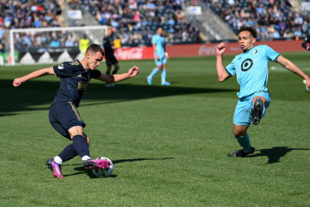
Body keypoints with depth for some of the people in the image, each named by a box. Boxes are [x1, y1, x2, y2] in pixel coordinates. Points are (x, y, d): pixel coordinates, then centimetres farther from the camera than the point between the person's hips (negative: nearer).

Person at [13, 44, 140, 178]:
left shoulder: (89, 71, 21)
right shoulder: (72, 67, -6)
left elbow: (109, 79, 33)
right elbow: (46, 71, 0)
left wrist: (128, 75, 18)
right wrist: (22, 79, 5)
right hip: (62, 104, -10)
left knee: (84, 141, 0)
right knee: (77, 132, -31)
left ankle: (55, 162, -7)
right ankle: (87, 160, -55)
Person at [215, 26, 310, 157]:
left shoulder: (262, 50, 16)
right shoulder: (237, 59, 28)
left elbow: (285, 63, 16)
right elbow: (221, 77, 23)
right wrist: (219, 55, 23)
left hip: (259, 93, -5)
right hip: (243, 98, 5)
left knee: (257, 101, -43)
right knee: (238, 132, 10)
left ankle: (258, 109, -76)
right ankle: (247, 149, 38)